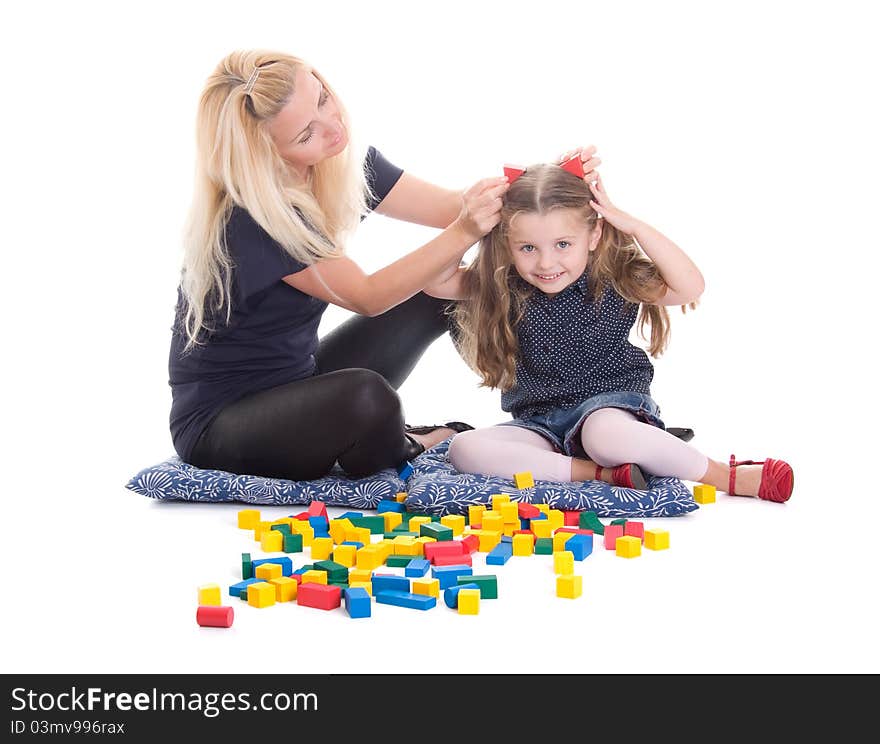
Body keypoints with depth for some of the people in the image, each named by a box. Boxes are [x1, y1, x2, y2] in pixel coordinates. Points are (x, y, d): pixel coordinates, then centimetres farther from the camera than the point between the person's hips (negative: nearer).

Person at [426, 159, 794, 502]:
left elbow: (690, 287, -19)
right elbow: (433, 281, -4)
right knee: (464, 449, -23)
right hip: (538, 422, 4)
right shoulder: (502, 287, -1)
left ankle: (729, 476, -18)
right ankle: (602, 473, -25)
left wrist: (633, 226, -22)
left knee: (606, 434, -41)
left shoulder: (614, 278, -7)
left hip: (611, 403, -4)